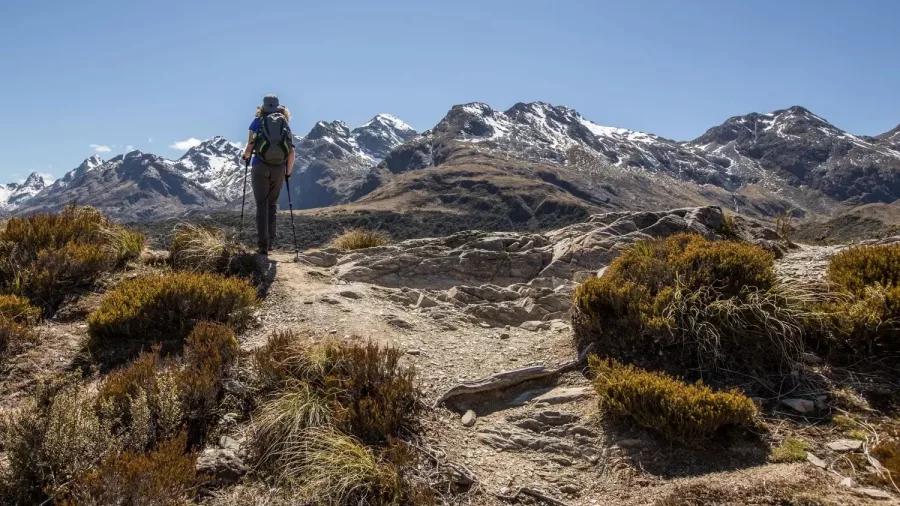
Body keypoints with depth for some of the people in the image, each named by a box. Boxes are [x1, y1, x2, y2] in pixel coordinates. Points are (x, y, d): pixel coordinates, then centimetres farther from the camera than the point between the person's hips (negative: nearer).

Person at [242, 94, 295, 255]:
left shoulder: (257, 122, 6)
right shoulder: (285, 124, 12)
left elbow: (249, 148, 1)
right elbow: (291, 154, 7)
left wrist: (246, 156, 23)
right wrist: (288, 173, 18)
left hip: (260, 166, -2)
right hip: (279, 169, 2)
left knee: (262, 205, 2)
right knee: (272, 204, 15)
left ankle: (263, 245, -4)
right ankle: (270, 241, 13)